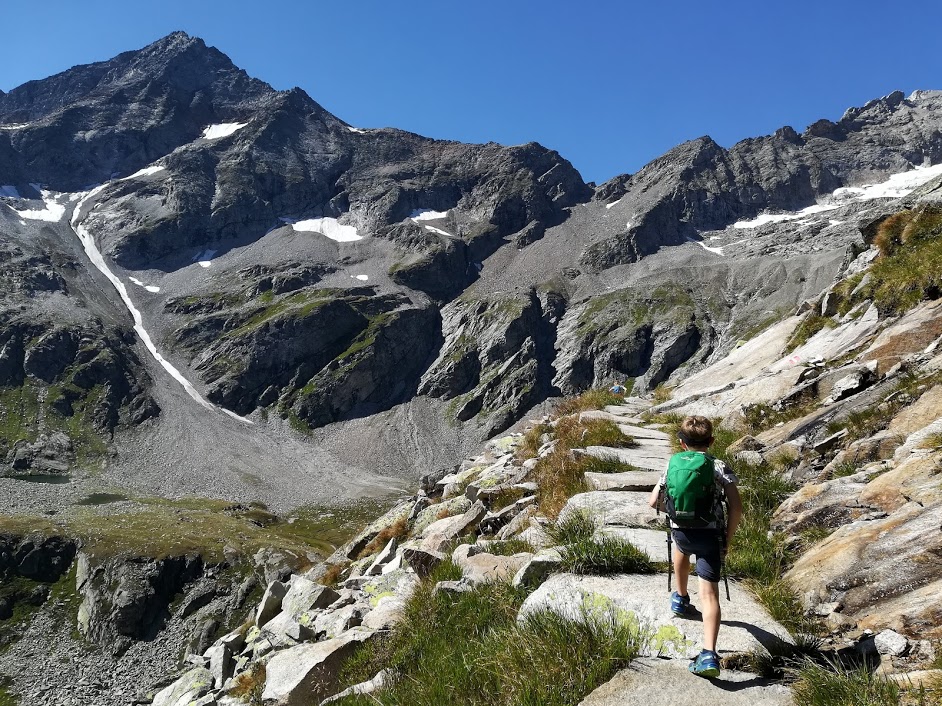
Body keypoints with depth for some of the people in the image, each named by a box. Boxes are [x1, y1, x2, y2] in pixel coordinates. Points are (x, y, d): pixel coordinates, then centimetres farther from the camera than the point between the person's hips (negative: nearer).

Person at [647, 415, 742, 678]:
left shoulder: (672, 464, 7)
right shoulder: (720, 467, 0)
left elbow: (653, 501, 9)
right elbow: (736, 506, -9)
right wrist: (727, 538, 3)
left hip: (680, 532, 3)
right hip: (710, 535, -2)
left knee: (682, 548, 39)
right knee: (709, 594, -2)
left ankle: (681, 599, 55)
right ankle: (709, 654, -15)